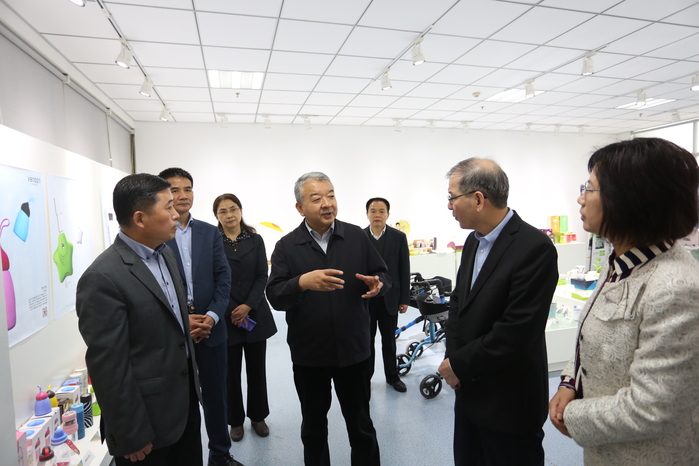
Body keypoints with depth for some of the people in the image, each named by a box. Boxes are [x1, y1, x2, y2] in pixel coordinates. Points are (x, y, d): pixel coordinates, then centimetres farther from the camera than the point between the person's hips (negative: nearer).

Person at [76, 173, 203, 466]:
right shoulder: (103, 278, -23)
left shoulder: (165, 254, 3)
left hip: (185, 401, 7)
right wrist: (131, 436, -14)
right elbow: (109, 367, -20)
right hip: (148, 419, -7)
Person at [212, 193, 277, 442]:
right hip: (226, 317, -2)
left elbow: (262, 276, -1)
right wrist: (233, 311, -12)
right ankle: (236, 420, 26)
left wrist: (248, 306, -13)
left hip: (255, 314, 2)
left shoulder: (255, 240, 4)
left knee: (257, 369, 11)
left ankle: (258, 417, 29)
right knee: (231, 372, 7)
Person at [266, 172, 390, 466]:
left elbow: (381, 275, 3)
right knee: (313, 427, 21)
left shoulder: (356, 236, -3)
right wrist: (303, 282, -33)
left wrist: (378, 284, -20)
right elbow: (275, 297, -13)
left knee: (361, 425, 18)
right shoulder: (286, 247, -6)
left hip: (353, 350, 1)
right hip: (308, 354, 0)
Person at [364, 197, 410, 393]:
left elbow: (404, 270, -1)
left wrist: (404, 299, -2)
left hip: (389, 298, 0)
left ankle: (392, 376, 30)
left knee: (389, 340, 14)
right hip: (365, 298, 0)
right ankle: (365, 376, 27)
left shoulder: (399, 237, -2)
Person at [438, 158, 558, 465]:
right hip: (469, 390, 7)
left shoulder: (534, 248, -22)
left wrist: (460, 365, -15)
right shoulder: (474, 240, 5)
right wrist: (452, 358, -5)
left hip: (509, 401, -7)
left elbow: (517, 331, -25)